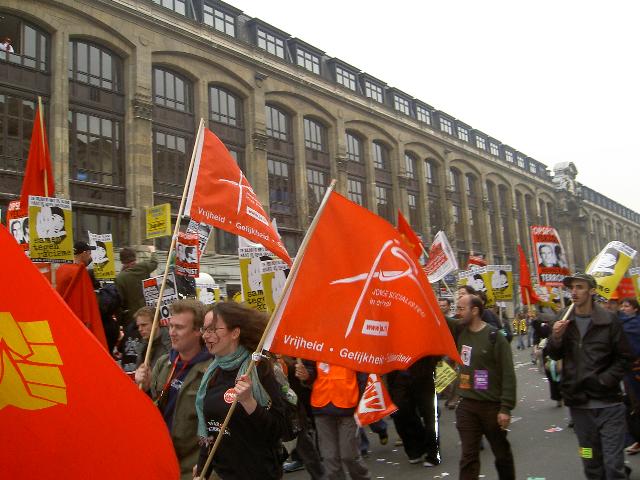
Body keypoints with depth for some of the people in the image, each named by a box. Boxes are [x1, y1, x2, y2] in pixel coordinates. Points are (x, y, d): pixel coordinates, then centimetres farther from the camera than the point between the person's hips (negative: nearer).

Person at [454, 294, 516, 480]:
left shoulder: (495, 337, -13)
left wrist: (506, 408, -16)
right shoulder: (460, 332, 3)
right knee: (468, 456, 4)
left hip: (492, 406, -4)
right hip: (466, 405, 4)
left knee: (502, 453, 15)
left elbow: (508, 375, -13)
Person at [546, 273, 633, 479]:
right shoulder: (563, 322, 5)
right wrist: (555, 338, -13)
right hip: (578, 402, 3)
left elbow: (625, 357, 0)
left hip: (608, 403, -3)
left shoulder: (609, 321, -4)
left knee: (613, 463, -1)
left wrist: (606, 379, -11)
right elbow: (555, 355, 6)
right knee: (591, 462, 13)